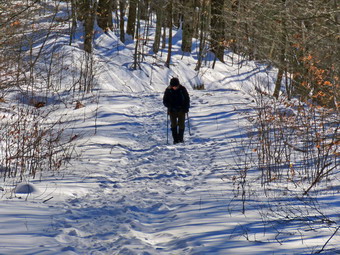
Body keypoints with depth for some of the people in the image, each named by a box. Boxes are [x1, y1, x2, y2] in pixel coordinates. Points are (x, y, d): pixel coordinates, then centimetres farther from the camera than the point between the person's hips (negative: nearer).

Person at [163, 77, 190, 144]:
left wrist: (186, 107, -5)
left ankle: (180, 138, 10)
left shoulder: (182, 89, -4)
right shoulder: (168, 90, -4)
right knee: (173, 124, -4)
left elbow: (187, 99, 7)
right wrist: (169, 106, -17)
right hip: (172, 110, 0)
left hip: (181, 110, 0)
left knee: (181, 124, -1)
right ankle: (175, 140, -1)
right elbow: (165, 101, 2)